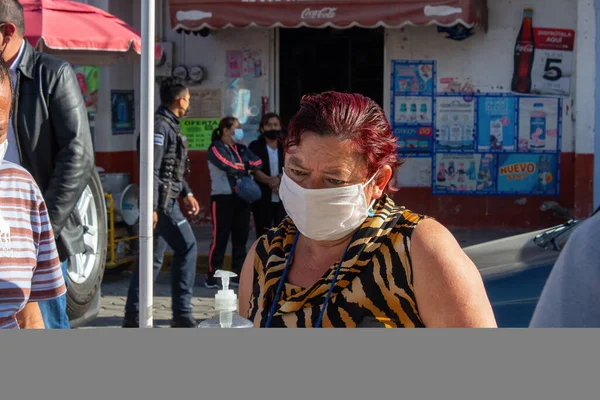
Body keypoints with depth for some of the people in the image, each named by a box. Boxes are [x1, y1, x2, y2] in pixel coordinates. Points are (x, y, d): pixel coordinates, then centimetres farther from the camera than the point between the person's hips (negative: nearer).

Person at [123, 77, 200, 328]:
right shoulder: (160, 126, -14)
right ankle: (181, 314, -3)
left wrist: (186, 194, 23)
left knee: (152, 259, 8)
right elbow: (152, 170, -21)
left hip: (168, 202, 10)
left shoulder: (170, 126, 18)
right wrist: (151, 208, -25)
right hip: (163, 203, -10)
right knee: (187, 248, -7)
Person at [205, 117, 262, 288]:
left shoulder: (241, 148, 17)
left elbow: (258, 163, 6)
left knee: (241, 237, 8)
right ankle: (212, 277, -1)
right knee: (220, 237, -6)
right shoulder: (216, 148, -3)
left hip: (242, 198, 7)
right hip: (223, 198, -7)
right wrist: (246, 167, -2)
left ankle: (238, 276, 15)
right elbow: (227, 166, -18)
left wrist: (240, 166, -9)